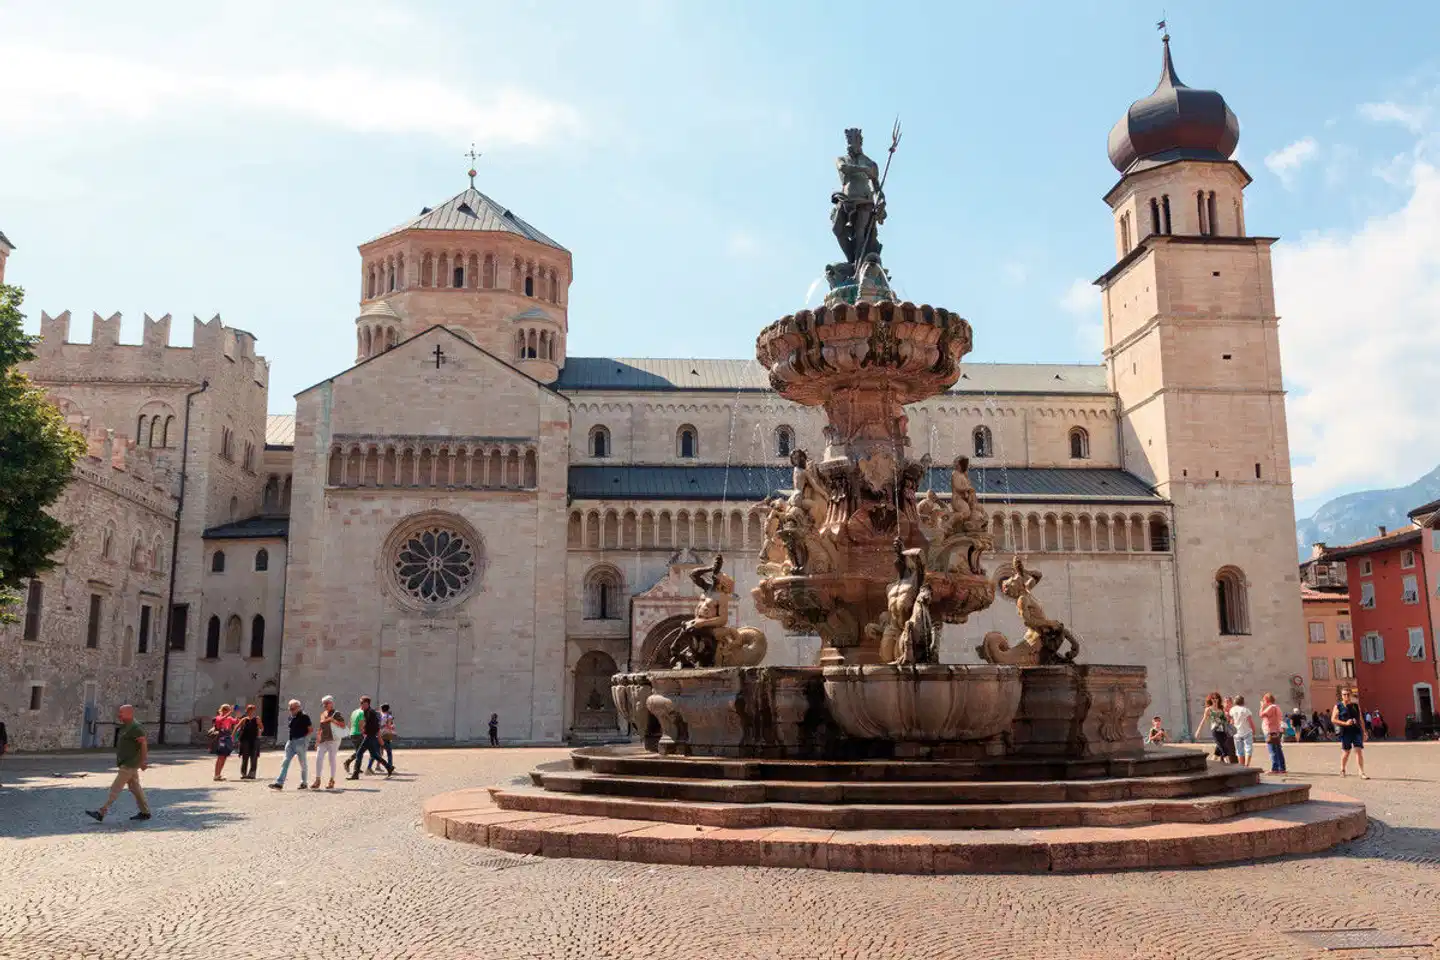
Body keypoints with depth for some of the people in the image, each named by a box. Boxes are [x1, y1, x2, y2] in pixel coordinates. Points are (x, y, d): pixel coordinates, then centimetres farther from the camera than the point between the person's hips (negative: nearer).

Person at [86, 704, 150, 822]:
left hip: (130, 764, -10)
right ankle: (145, 812, 17)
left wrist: (143, 762, -19)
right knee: (135, 787, 12)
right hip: (126, 763, 10)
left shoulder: (135, 727, -17)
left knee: (116, 788, -9)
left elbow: (144, 744, -19)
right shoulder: (126, 726, 14)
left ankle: (101, 813, -8)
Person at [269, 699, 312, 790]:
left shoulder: (304, 716, -9)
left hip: (300, 741, -7)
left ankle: (304, 783, 15)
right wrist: (290, 739, 15)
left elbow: (310, 729, -9)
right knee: (286, 761, -2)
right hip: (291, 741, 7)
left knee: (303, 763, 3)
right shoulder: (291, 717, 13)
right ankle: (279, 783, -6)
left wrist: (306, 741, -11)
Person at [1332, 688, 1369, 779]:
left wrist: (1364, 731, 13)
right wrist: (1345, 723, -16)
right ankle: (1342, 770, 28)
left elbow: (1360, 719, 16)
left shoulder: (1356, 706, 11)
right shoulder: (1338, 706, 1)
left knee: (1359, 750, -8)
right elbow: (1333, 720, -4)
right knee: (1346, 752, 7)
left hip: (1357, 731, 2)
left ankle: (1362, 773, -7)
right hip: (1345, 732, -2)